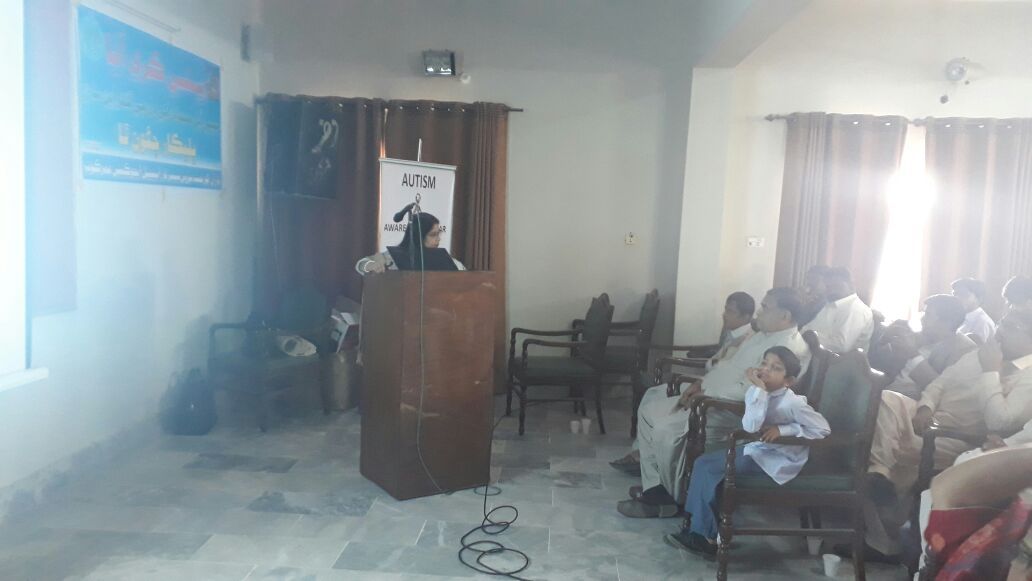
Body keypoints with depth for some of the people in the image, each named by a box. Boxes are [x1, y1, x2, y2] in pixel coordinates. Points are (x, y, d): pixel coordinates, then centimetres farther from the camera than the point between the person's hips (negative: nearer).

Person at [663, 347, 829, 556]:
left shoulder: (793, 403, -20)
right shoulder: (757, 392, -4)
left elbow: (823, 429, -16)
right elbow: (750, 427, -20)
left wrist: (783, 430, -20)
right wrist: (759, 390, -26)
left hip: (779, 459, -8)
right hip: (760, 449, 8)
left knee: (708, 467, -17)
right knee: (704, 463, -3)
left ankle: (707, 536, -6)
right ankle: (701, 528, 3)